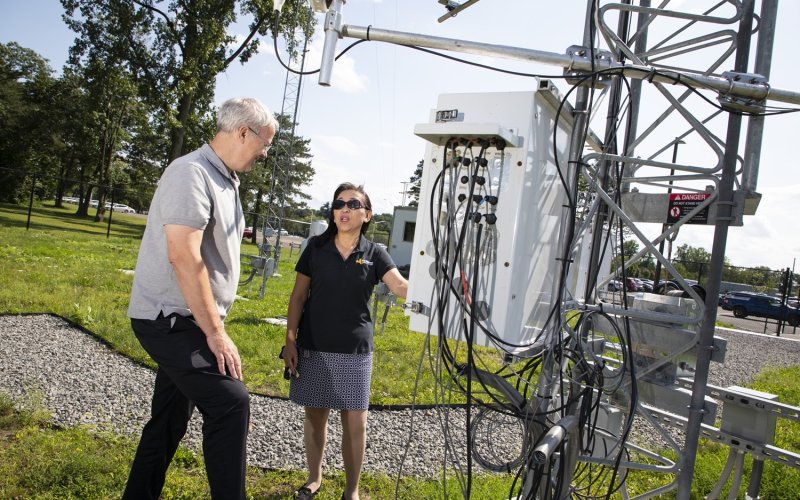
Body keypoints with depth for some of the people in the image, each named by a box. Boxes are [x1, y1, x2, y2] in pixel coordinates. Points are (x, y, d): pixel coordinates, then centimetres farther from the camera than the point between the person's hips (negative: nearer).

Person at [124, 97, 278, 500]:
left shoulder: (226, 180, 14)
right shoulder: (192, 173, -16)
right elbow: (183, 256, -25)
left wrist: (214, 324, 16)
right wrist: (216, 331, -22)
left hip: (187, 322, 10)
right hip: (170, 320, -10)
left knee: (171, 419, 15)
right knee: (230, 402, -17)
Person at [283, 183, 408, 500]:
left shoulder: (374, 254, 0)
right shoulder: (316, 247, 0)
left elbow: (403, 288, -13)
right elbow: (298, 297, 3)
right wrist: (290, 340, -1)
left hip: (354, 351, 0)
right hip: (313, 348, 1)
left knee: (355, 422, 1)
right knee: (315, 415, 12)